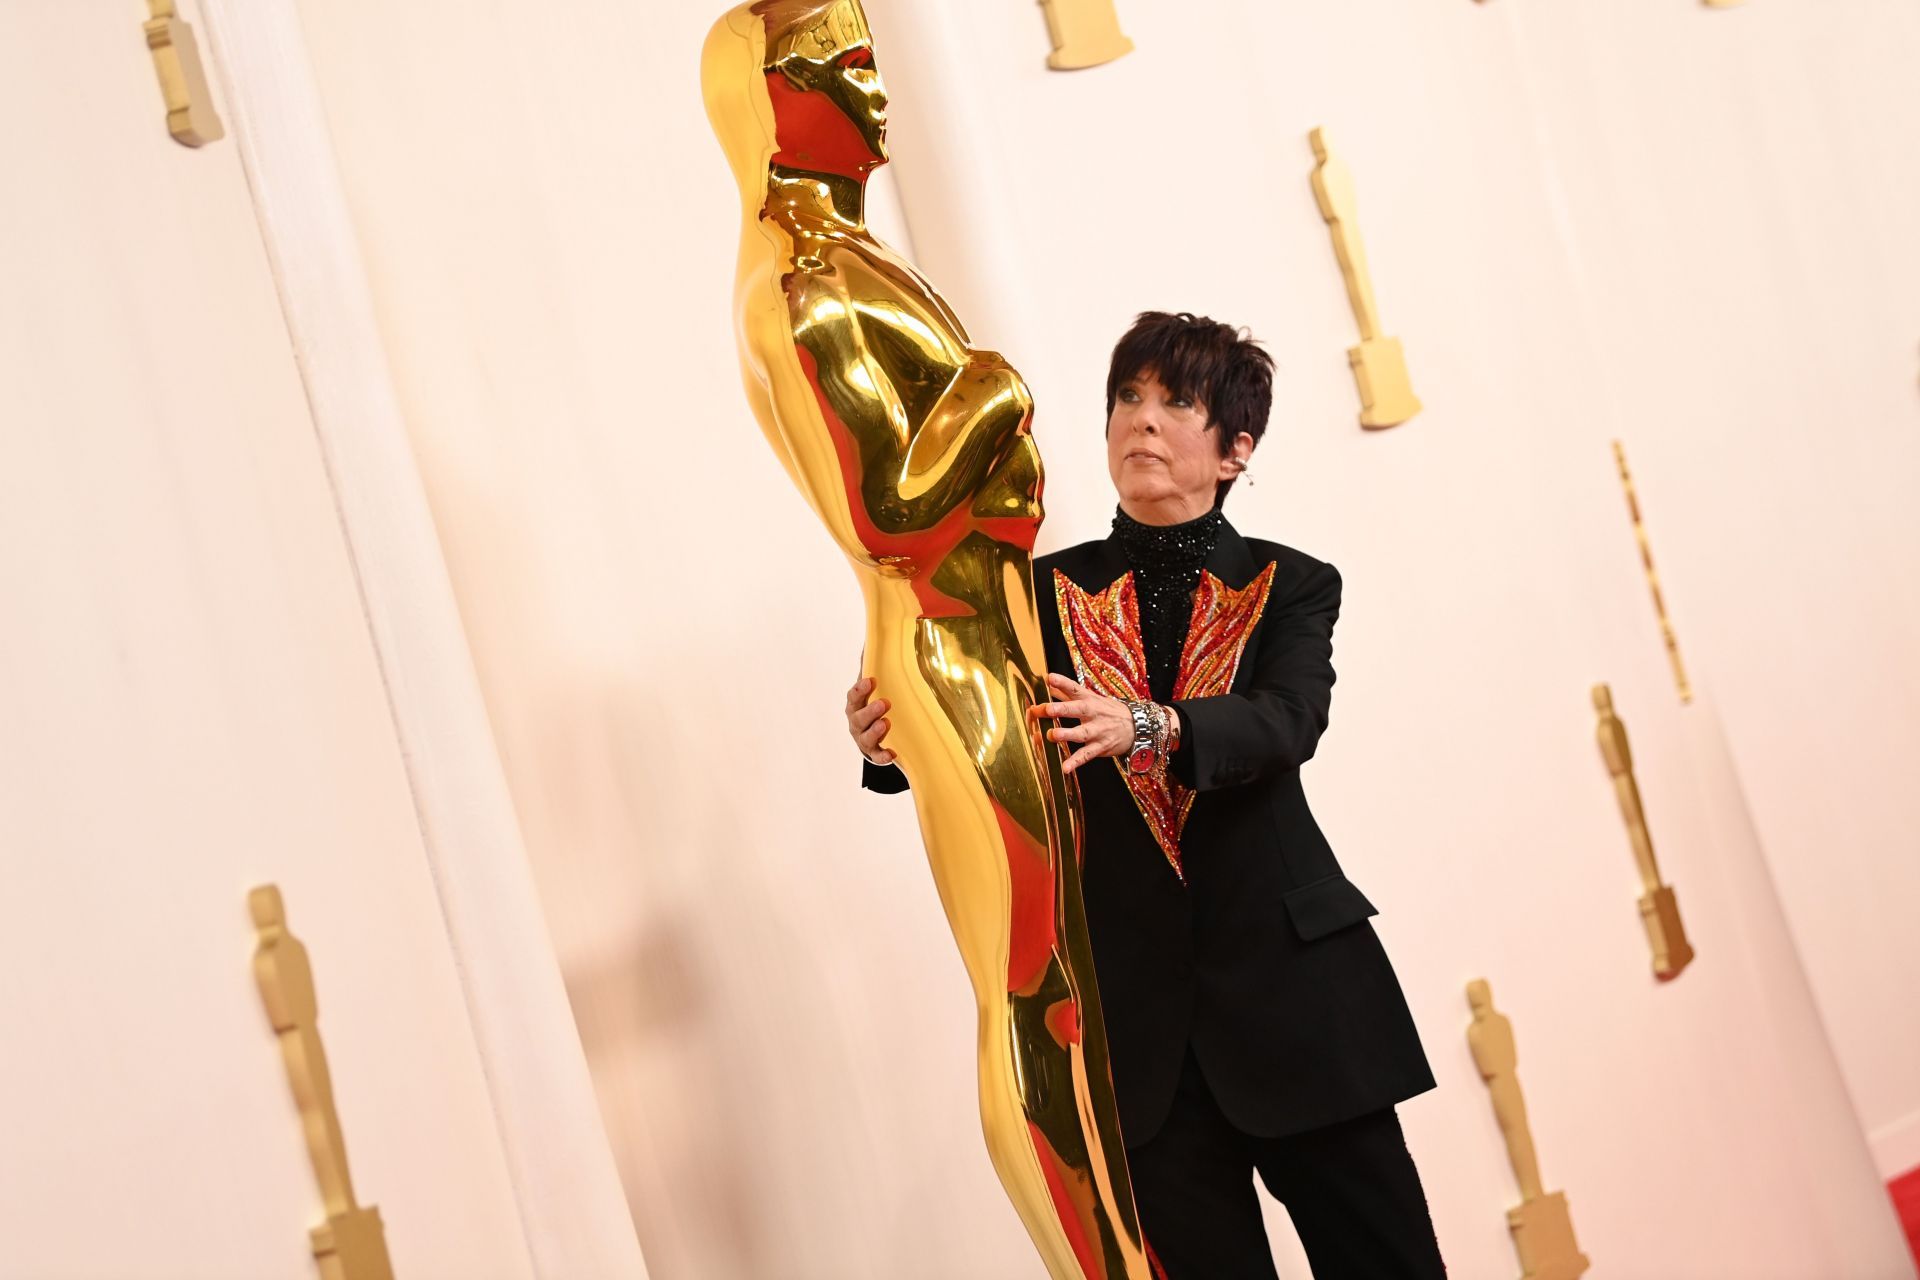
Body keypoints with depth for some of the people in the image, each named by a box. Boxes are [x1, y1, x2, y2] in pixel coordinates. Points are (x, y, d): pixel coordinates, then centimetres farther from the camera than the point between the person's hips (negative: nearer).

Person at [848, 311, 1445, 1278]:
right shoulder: (1048, 594, 7)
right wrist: (891, 737, -29)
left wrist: (1146, 726, -35)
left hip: (1295, 991, -1)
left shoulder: (1289, 587, 3)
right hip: (1134, 1018, 1)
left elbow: (1288, 720, -16)